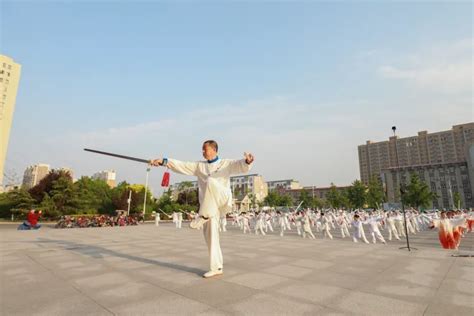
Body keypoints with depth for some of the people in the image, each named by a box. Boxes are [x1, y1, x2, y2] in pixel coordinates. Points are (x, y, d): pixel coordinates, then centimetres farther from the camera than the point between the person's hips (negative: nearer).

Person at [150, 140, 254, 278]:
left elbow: (241, 166, -12)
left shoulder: (226, 163, 5)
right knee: (210, 235, 3)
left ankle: (203, 216, -22)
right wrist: (164, 161, -4)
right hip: (209, 206, 5)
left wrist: (248, 161, -36)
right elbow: (182, 165, 8)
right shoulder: (199, 166, 16)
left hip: (222, 201, -5)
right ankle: (216, 267, 18)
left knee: (211, 181, -32)